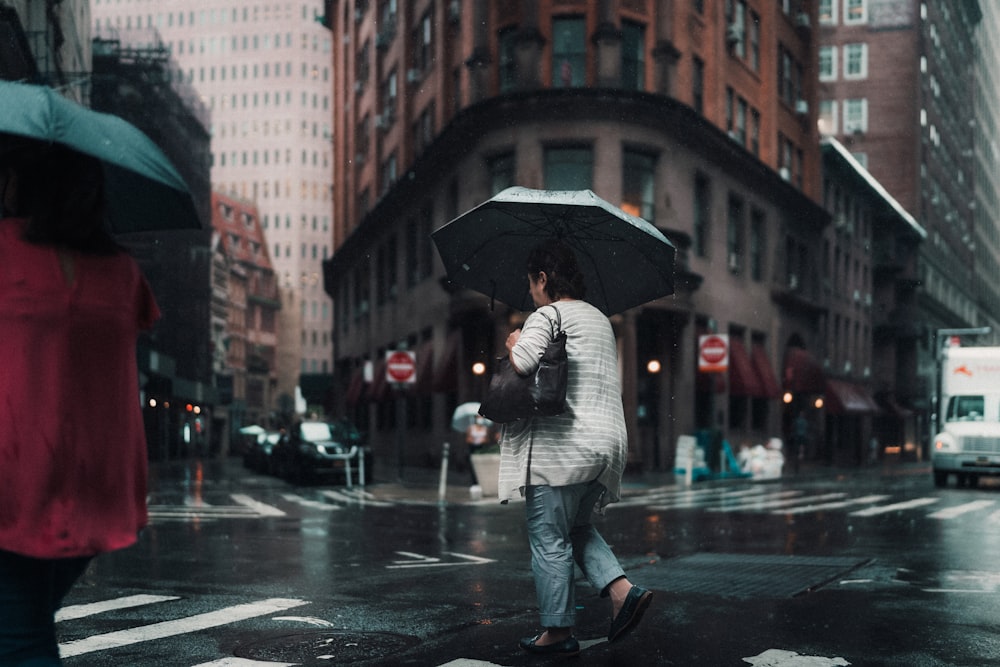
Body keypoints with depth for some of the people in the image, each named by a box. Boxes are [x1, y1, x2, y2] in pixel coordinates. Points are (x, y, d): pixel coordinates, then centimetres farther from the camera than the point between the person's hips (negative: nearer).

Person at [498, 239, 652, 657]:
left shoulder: (546, 315, -6)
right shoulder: (600, 320, 20)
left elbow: (523, 362, -23)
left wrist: (513, 344, 0)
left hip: (559, 444, -8)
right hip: (607, 442, 8)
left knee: (549, 539, 0)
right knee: (577, 528, 21)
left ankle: (558, 633, 4)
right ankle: (622, 590, 1)